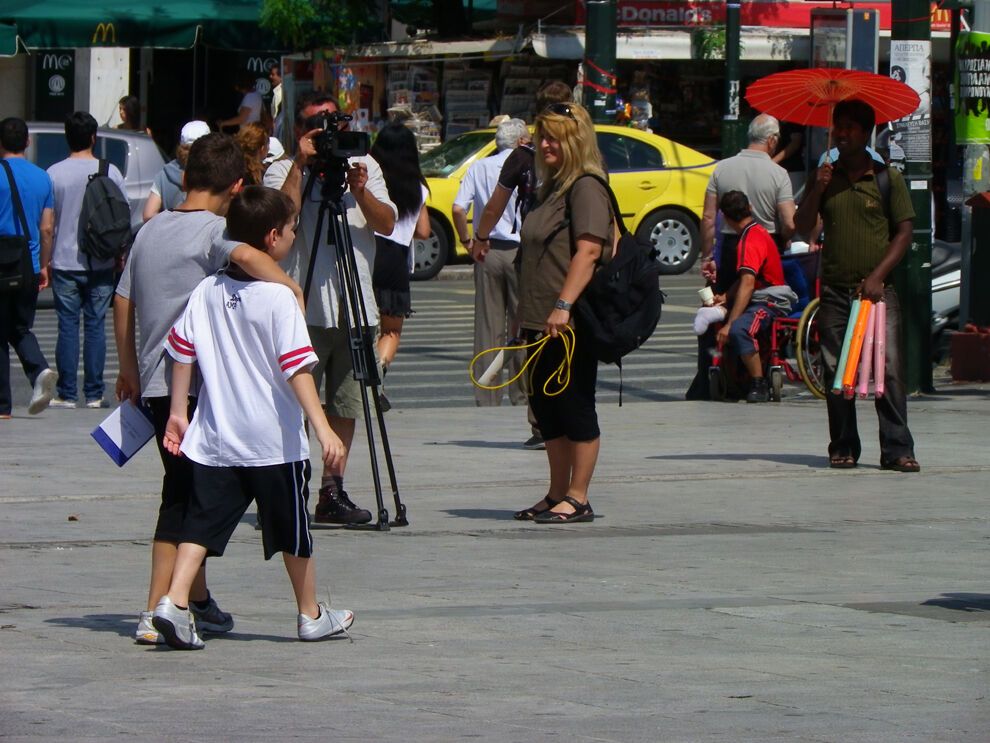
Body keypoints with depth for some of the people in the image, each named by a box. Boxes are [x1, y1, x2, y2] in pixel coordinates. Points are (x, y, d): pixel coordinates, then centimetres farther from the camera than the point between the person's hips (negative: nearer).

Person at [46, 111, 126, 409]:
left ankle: (66, 394, 1)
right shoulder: (110, 172, -2)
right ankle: (94, 393, 5)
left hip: (65, 262, -1)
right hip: (101, 263, 1)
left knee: (68, 326, 2)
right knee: (95, 325, 6)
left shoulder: (54, 174, -6)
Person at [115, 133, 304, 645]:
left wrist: (129, 371, 25)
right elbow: (245, 254, -31)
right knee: (184, 498, -3)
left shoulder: (150, 230, 12)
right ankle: (156, 613, -7)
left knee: (186, 492, 17)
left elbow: (122, 302, 17)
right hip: (197, 383, -7)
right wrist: (287, 286, -39)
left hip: (154, 383, 7)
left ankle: (198, 601, 27)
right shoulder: (213, 229, -8)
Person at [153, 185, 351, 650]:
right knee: (293, 530, 11)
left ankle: (175, 600, -15)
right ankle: (311, 615, 24)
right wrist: (322, 428, -22)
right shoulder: (279, 298, -13)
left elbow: (181, 353, 8)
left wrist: (178, 413, 17)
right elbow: (297, 369, -19)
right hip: (273, 440, -4)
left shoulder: (206, 292, 4)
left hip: (214, 440, 4)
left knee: (202, 522, 3)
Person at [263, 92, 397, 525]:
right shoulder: (282, 172, 1)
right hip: (305, 307, -4)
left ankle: (333, 491, 13)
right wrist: (301, 164, -16)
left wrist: (360, 192, -15)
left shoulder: (365, 166, 12)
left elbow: (387, 224, 2)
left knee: (346, 405, 7)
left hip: (355, 305, 4)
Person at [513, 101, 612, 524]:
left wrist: (564, 305, -28)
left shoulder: (587, 188, -12)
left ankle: (577, 500, -1)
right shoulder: (553, 188, 18)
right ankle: (557, 495, 20)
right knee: (546, 406, 13)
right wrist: (530, 314, 23)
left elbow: (588, 251, -22)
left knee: (574, 406, -5)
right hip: (542, 323, 10)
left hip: (573, 323, -10)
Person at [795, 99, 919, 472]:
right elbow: (802, 226, 7)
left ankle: (897, 449, -12)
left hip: (877, 290, -3)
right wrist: (816, 191, -11)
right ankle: (843, 446, 9)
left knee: (889, 368, -11)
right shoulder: (825, 177, 11)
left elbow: (904, 231, 1)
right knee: (836, 371, 1)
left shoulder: (887, 177, 3)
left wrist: (878, 276, -10)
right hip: (835, 291, 3)